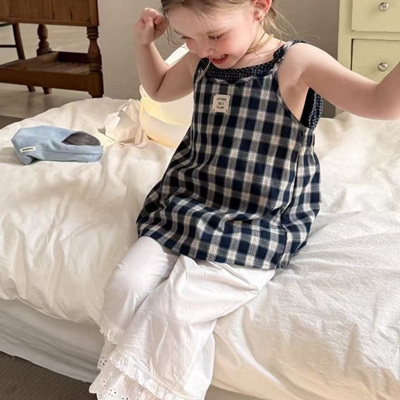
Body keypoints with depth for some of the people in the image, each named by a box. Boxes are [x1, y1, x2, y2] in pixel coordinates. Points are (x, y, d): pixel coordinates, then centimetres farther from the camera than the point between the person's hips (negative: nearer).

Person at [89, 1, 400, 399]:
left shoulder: (296, 63, -11)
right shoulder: (201, 63, 7)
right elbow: (159, 88, 29)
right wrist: (144, 41, 12)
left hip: (253, 232, -6)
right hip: (184, 211, 6)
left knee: (173, 311, -22)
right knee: (124, 286, -12)